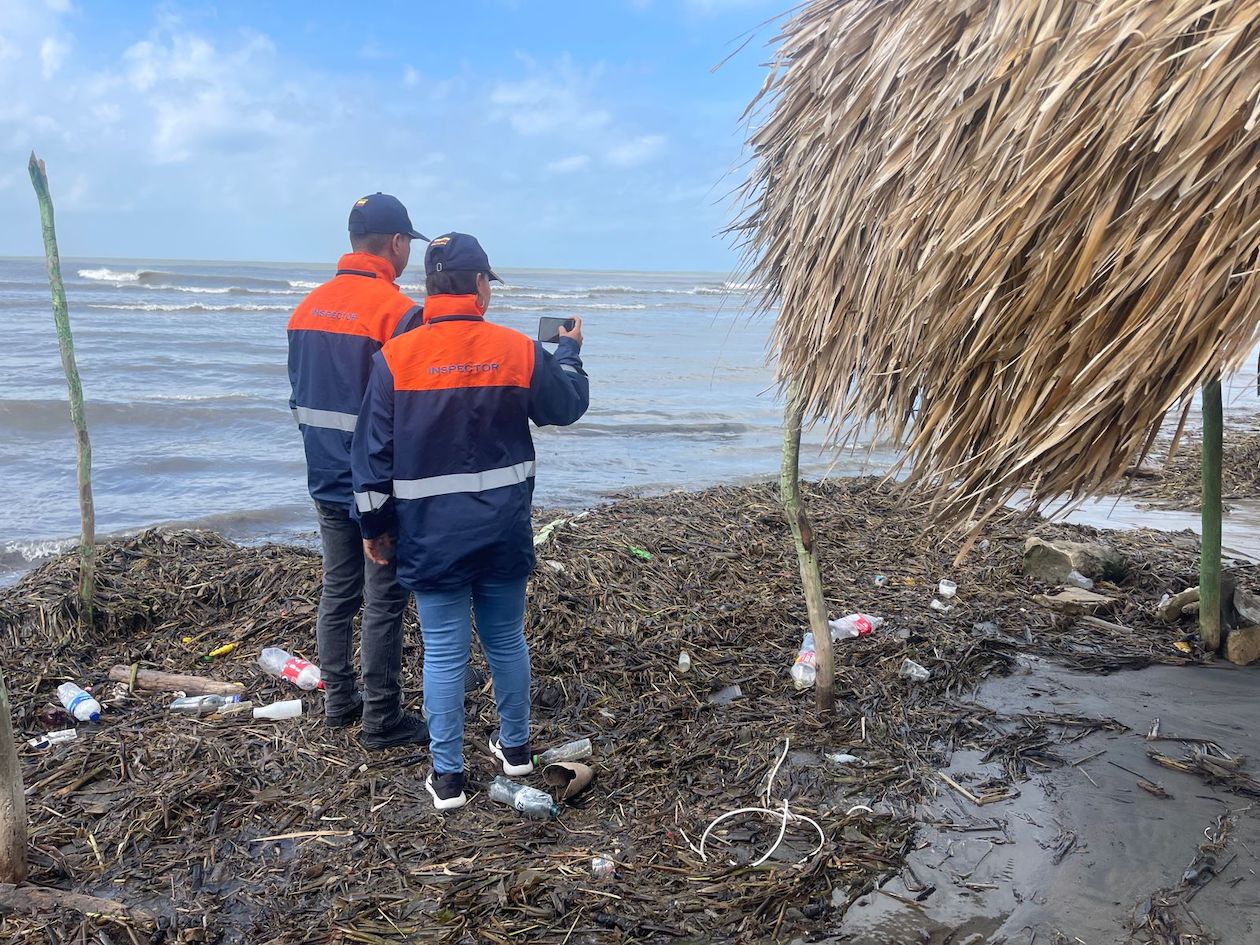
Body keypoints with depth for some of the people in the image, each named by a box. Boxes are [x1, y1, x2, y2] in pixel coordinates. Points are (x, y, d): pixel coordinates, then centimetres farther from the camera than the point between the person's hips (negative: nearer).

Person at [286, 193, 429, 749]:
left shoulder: (308, 306, 8)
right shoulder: (396, 311, -16)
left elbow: (299, 396, 14)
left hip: (327, 480, 8)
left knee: (336, 593, 16)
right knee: (383, 603, 1)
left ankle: (338, 702, 27)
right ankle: (381, 722, 10)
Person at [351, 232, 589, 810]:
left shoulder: (395, 357, -8)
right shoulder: (519, 350, -5)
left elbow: (373, 451, -5)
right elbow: (568, 406, 12)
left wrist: (373, 525, 6)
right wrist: (570, 351, 30)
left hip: (430, 534, -1)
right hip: (504, 530, 2)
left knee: (443, 653, 6)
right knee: (506, 640, 17)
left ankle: (447, 776, 15)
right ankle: (515, 747, 34)